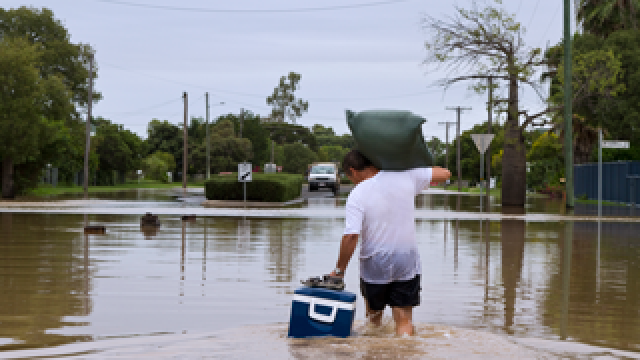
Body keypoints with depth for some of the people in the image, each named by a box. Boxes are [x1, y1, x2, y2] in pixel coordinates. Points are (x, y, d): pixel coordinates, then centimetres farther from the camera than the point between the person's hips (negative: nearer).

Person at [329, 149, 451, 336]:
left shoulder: (357, 195, -14)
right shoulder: (406, 176, -4)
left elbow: (351, 236, -22)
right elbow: (445, 173, 5)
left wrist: (339, 269, -12)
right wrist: (420, 169, 20)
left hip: (374, 267, -2)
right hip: (407, 265, 2)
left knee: (374, 316, 21)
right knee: (404, 321, 5)